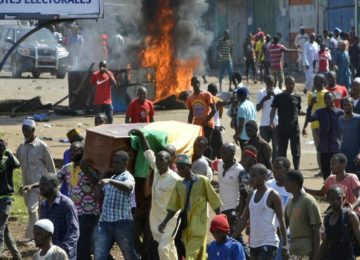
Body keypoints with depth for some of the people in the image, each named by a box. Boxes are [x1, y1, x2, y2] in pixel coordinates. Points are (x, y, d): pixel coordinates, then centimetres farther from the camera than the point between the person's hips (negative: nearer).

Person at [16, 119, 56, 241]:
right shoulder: (21, 148, 9)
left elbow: (51, 166, -3)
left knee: (32, 208, -17)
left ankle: (31, 235, -16)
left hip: (38, 183, -6)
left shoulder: (41, 146, -7)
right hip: (26, 184, 6)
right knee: (31, 209, 12)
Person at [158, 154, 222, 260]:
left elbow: (214, 202, -1)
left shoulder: (202, 181, -7)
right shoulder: (179, 184, 7)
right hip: (186, 226, 5)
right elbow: (173, 206, 9)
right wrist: (165, 222, -2)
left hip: (199, 226, -5)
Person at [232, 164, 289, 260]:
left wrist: (285, 246, -11)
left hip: (268, 243, -7)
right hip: (254, 244, 7)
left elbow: (281, 221, -8)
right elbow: (243, 220, 14)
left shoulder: (272, 196, -9)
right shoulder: (251, 196, 11)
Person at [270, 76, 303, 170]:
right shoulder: (279, 97, 0)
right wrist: (271, 121, -22)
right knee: (282, 152, 4)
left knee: (296, 152, 0)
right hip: (282, 129, -2)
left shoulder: (297, 98, 10)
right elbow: (273, 110, -5)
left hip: (295, 129, 2)